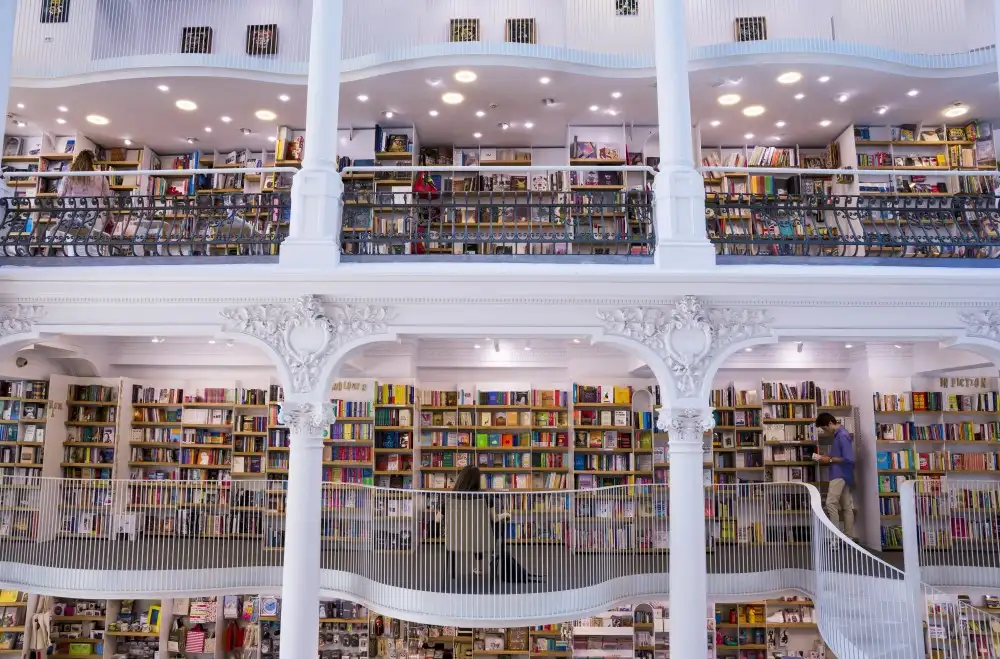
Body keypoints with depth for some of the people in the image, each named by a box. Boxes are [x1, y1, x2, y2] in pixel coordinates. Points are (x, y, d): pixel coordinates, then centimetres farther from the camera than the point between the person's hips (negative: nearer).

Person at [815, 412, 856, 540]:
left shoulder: (842, 435, -17)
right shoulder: (839, 434, 14)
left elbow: (848, 459, -22)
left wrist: (830, 460, -14)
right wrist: (829, 458, 10)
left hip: (840, 475, -10)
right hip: (843, 475, 10)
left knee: (831, 503, -13)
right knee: (847, 506, 9)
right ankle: (849, 538, 12)